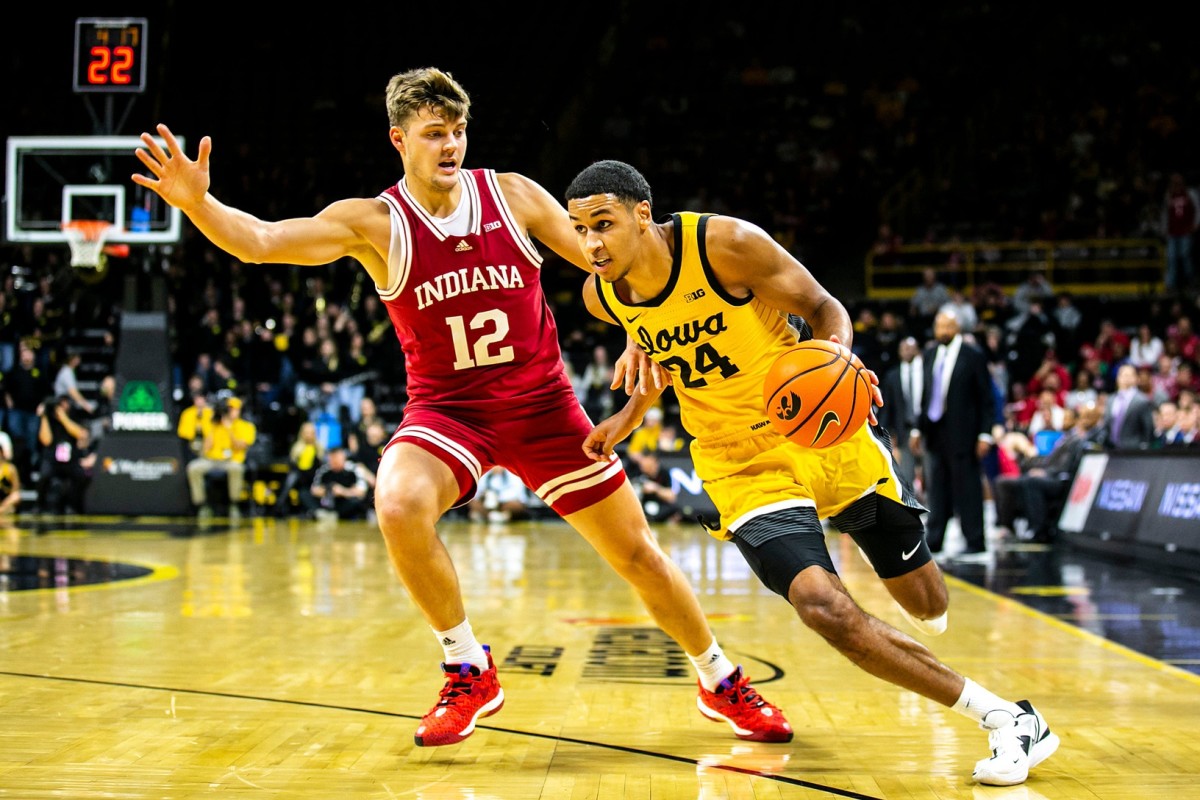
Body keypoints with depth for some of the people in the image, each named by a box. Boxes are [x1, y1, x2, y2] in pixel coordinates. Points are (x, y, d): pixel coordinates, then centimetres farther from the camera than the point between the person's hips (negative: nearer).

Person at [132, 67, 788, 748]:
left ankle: (721, 683, 30)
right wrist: (196, 201, -39)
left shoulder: (514, 195, -5)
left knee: (636, 551, 5)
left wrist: (640, 335, -14)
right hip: (446, 408, -1)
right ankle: (470, 672, -10)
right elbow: (261, 241, -21)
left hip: (542, 403, 1)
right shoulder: (374, 223, -9)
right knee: (400, 506, -33)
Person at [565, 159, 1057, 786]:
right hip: (742, 466, 2)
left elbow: (823, 308, -10)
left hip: (822, 431, -2)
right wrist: (631, 413, 4)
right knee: (824, 608, -22)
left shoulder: (726, 243, -20)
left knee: (925, 602, 7)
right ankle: (1003, 719, -8)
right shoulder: (602, 296, -6)